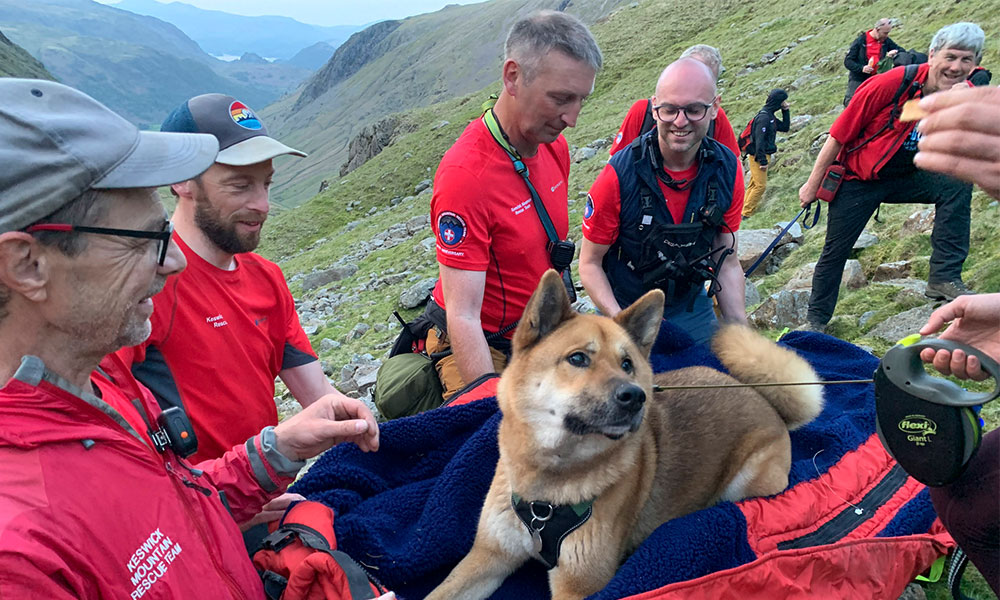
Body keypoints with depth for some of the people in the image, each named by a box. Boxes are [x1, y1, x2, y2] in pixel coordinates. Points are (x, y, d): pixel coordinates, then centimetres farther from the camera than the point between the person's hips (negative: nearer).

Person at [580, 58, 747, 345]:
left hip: (694, 309, 4)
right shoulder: (619, 176, -24)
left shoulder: (727, 169, -11)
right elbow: (590, 263, -15)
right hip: (628, 310, -3)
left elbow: (726, 261, -2)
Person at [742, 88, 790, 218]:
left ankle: (745, 211, 18)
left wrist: (785, 111, 9)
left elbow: (785, 127, 20)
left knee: (754, 185, 13)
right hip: (757, 156, -10)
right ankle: (746, 213, -5)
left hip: (761, 155, 10)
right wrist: (762, 161, -22)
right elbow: (759, 140, -22)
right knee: (760, 185, -9)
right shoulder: (764, 117, -18)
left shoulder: (770, 116, 13)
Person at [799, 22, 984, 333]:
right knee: (835, 251, 0)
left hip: (904, 177, 4)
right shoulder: (892, 83, -23)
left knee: (957, 186, -20)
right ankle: (816, 319, 20)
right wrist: (812, 184, -12)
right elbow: (839, 135, -16)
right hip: (858, 179, -4)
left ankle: (944, 278, -14)